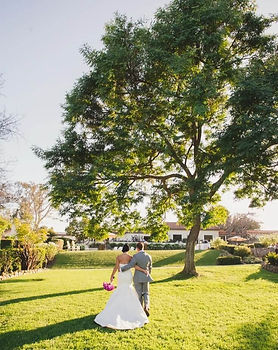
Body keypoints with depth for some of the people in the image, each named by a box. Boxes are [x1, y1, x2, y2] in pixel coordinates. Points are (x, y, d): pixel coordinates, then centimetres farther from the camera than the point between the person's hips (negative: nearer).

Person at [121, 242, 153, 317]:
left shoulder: (136, 256, -18)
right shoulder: (149, 256, -3)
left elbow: (129, 265, -23)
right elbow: (150, 267, 8)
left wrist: (120, 269, -13)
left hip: (137, 278, -3)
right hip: (145, 277, 3)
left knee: (139, 294, 10)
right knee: (146, 293, 16)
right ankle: (146, 307, -5)